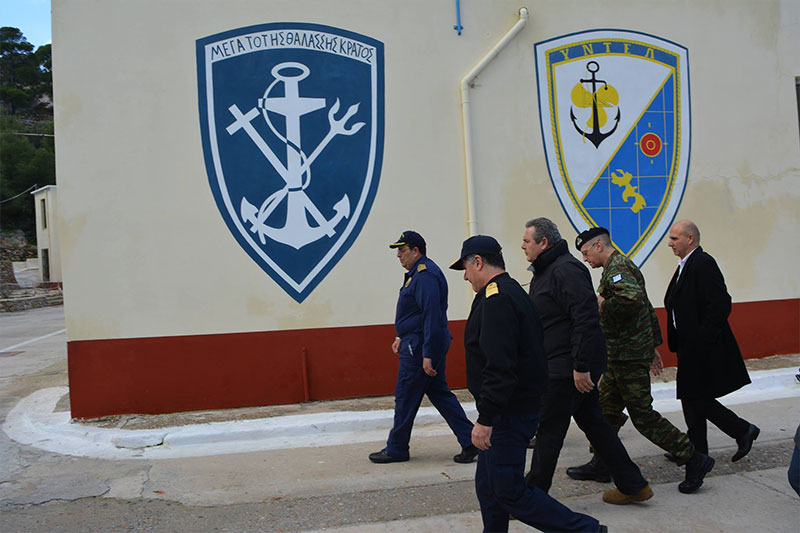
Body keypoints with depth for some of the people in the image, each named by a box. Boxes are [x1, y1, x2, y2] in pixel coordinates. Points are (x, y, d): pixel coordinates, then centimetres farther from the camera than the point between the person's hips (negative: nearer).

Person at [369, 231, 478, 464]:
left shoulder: (425, 275, -19)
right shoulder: (418, 272, 15)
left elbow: (432, 316, -25)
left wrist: (427, 355, -26)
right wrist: (401, 336, 26)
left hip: (420, 346, -11)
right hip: (418, 342, 11)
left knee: (405, 397, 1)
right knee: (439, 392, 13)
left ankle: (396, 449, 15)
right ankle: (469, 441, 13)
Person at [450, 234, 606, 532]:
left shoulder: (497, 298, -19)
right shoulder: (512, 292, 16)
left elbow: (499, 367, -28)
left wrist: (485, 419, -24)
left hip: (508, 415, -10)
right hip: (513, 410, 10)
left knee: (510, 492, -3)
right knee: (488, 486, 17)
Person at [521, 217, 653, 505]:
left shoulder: (566, 270, -18)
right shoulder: (544, 271, 16)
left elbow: (586, 319, -25)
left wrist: (581, 367, -25)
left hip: (566, 369, -10)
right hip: (572, 366, 10)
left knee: (548, 433, -1)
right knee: (593, 424, 16)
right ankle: (632, 485, 26)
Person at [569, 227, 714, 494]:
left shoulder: (616, 268, -16)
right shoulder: (624, 266, 18)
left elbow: (633, 297, -37)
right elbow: (648, 308, 23)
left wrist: (604, 305, -20)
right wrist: (653, 345, 26)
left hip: (628, 357, -11)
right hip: (620, 355, 11)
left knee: (642, 415, -5)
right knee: (606, 409, 15)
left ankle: (694, 459, 3)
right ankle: (601, 463, 25)